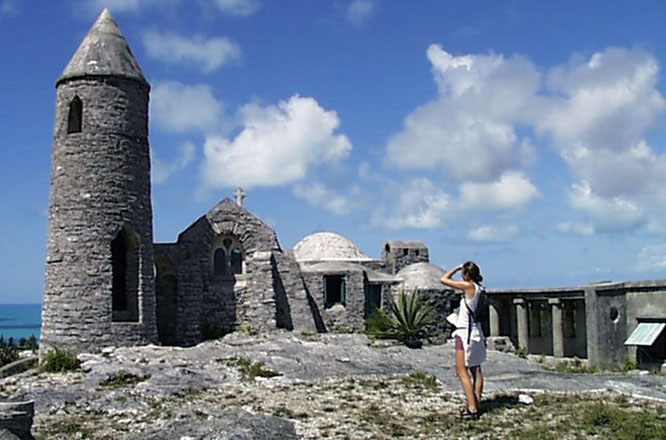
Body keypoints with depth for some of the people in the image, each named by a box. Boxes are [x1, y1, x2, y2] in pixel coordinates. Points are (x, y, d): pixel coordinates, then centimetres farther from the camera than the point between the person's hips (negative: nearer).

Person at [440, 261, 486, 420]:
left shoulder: (469, 286, -15)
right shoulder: (480, 289, 7)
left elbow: (444, 279, -10)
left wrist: (457, 267, 2)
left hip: (465, 332, -9)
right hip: (476, 331, 9)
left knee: (462, 371, -7)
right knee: (475, 369, 16)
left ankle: (472, 408, -11)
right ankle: (477, 404, 22)